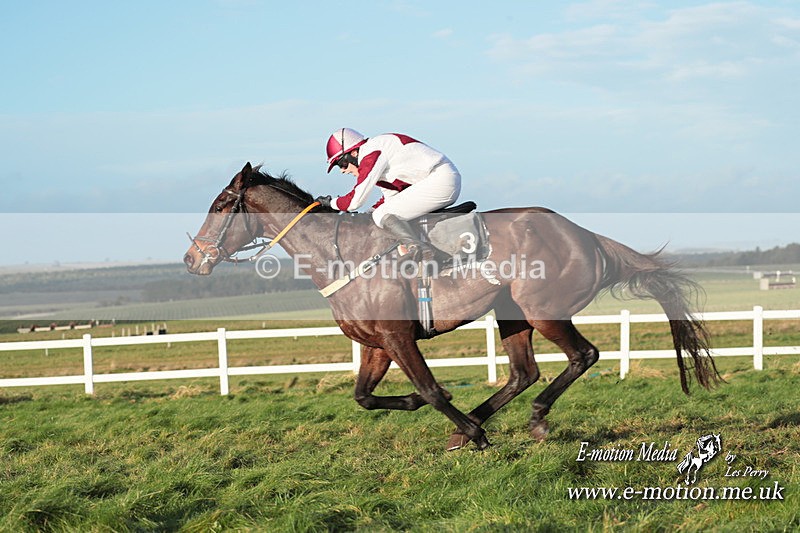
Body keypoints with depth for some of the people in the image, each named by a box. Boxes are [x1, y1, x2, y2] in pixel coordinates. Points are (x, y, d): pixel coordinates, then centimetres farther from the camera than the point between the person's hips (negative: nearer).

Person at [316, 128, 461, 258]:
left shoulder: (371, 155, -11)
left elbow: (356, 200, -12)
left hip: (439, 180, -11)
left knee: (382, 215, -15)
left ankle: (416, 247, -33)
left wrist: (331, 203, 5)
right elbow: (391, 198, 23)